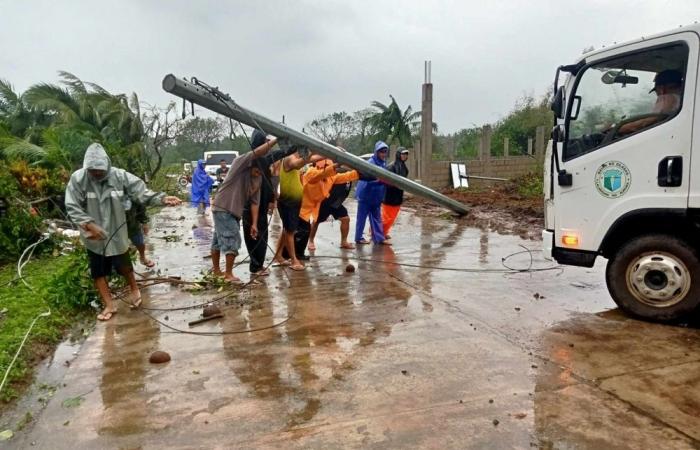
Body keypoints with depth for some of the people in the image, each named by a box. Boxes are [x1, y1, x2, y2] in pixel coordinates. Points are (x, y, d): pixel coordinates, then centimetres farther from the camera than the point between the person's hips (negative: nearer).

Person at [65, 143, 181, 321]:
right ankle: (109, 305, 28)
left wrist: (162, 199, -31)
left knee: (124, 266, 15)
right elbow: (72, 207, -13)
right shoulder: (78, 179, -15)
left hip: (116, 233, -1)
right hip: (94, 236, 1)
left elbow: (141, 192, -16)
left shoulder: (120, 176, -15)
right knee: (98, 272, 12)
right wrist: (89, 224, -25)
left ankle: (134, 289, 45)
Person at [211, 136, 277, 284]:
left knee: (219, 240, 19)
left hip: (235, 212, 8)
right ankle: (229, 274, -1)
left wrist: (254, 224, -2)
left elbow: (255, 202, 3)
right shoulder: (240, 163, -14)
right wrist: (274, 141, -28)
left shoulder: (258, 179, 5)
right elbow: (257, 152, -31)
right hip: (223, 208, -8)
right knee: (232, 240, -9)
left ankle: (216, 270, 32)